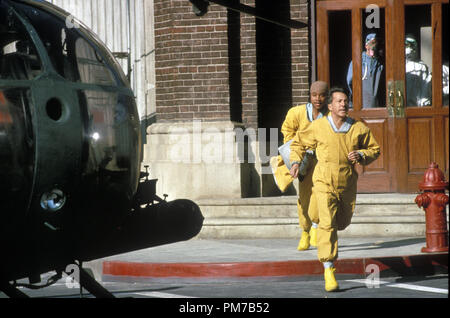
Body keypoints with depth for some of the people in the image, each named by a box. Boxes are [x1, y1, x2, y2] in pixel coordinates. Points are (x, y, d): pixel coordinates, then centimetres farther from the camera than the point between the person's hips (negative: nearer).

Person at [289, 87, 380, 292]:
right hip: (324, 182, -3)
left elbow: (374, 149, 10)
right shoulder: (318, 127, -5)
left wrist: (361, 155, -10)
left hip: (347, 185, 3)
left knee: (342, 222, 19)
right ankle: (328, 270, -15)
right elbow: (299, 143, 12)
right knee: (327, 224, -15)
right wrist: (295, 162, -4)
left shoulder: (359, 129, -2)